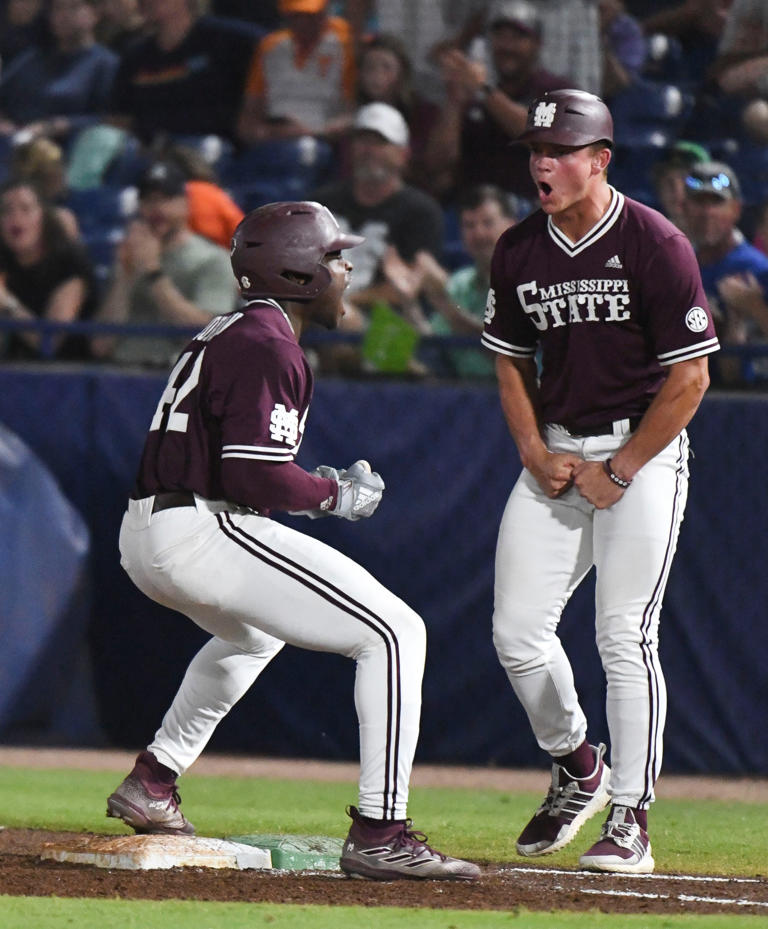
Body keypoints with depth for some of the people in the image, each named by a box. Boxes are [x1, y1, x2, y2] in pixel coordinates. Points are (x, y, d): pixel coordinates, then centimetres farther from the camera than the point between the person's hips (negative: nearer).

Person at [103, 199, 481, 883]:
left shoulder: (229, 334, 21)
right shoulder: (268, 347, -12)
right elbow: (256, 475, -20)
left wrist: (325, 488, 14)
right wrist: (336, 495, -3)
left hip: (143, 541, 11)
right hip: (204, 533, -11)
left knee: (252, 633, 42)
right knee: (393, 633, -11)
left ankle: (151, 784, 40)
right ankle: (379, 835, -18)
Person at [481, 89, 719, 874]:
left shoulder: (654, 244, -13)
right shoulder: (519, 251, 4)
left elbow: (690, 375, -11)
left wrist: (619, 471, -12)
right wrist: (536, 455, 1)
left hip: (643, 452, -5)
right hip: (555, 453, 6)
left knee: (625, 635, -11)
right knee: (516, 630, 0)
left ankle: (630, 820, -5)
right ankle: (576, 770, 24)